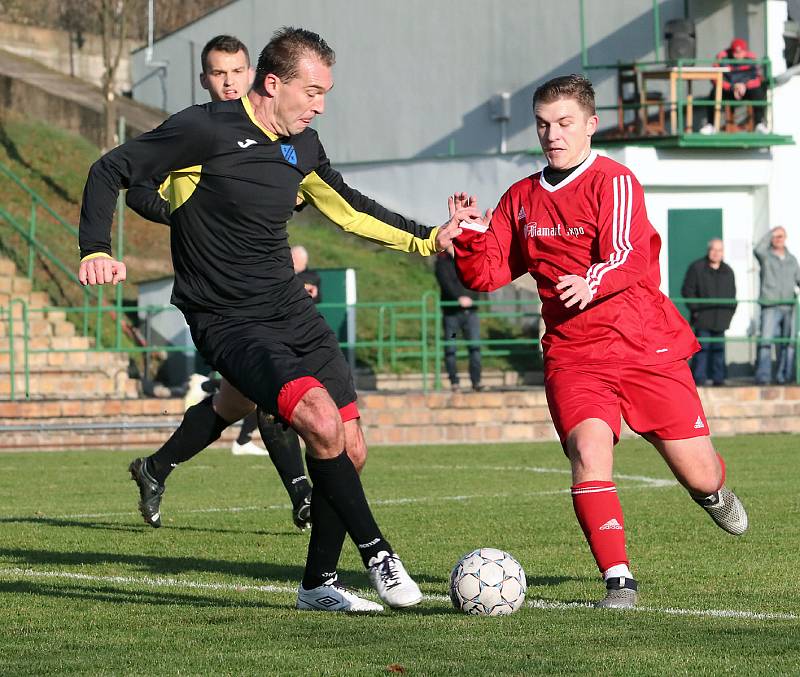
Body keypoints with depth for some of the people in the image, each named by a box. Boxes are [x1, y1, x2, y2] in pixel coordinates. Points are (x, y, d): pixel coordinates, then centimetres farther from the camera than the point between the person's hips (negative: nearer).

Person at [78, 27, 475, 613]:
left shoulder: (302, 146, 8)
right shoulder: (204, 130, -13)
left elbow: (348, 208, 26)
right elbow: (111, 172, -8)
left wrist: (429, 238, 23)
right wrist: (98, 251, -21)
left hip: (293, 312, 7)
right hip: (228, 323, -7)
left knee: (350, 449, 1)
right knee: (322, 421, -26)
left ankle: (319, 584, 18)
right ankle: (377, 553, -13)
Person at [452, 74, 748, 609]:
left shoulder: (615, 182, -8)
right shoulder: (522, 198, 11)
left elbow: (625, 258, -22)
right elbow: (488, 274, 11)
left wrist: (591, 283, -43)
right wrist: (472, 235, -9)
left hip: (646, 345, -3)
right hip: (572, 355, 3)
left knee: (698, 476, 1)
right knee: (589, 451, -24)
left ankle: (713, 489, 41)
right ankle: (619, 580, -15)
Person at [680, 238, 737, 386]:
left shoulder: (728, 271, 16)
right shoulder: (697, 268, 1)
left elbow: (732, 296, 22)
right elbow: (687, 291, -1)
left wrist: (730, 311, 9)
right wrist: (695, 309, -8)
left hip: (721, 319, 5)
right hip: (702, 318, -5)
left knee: (719, 349, 5)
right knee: (702, 348, -8)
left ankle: (718, 378, 9)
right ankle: (699, 378, -7)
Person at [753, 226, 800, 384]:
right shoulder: (766, 256, 4)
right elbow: (758, 250, -19)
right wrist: (770, 233, -11)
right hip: (770, 306, -5)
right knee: (766, 341, -13)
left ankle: (784, 375, 11)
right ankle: (763, 375, -15)